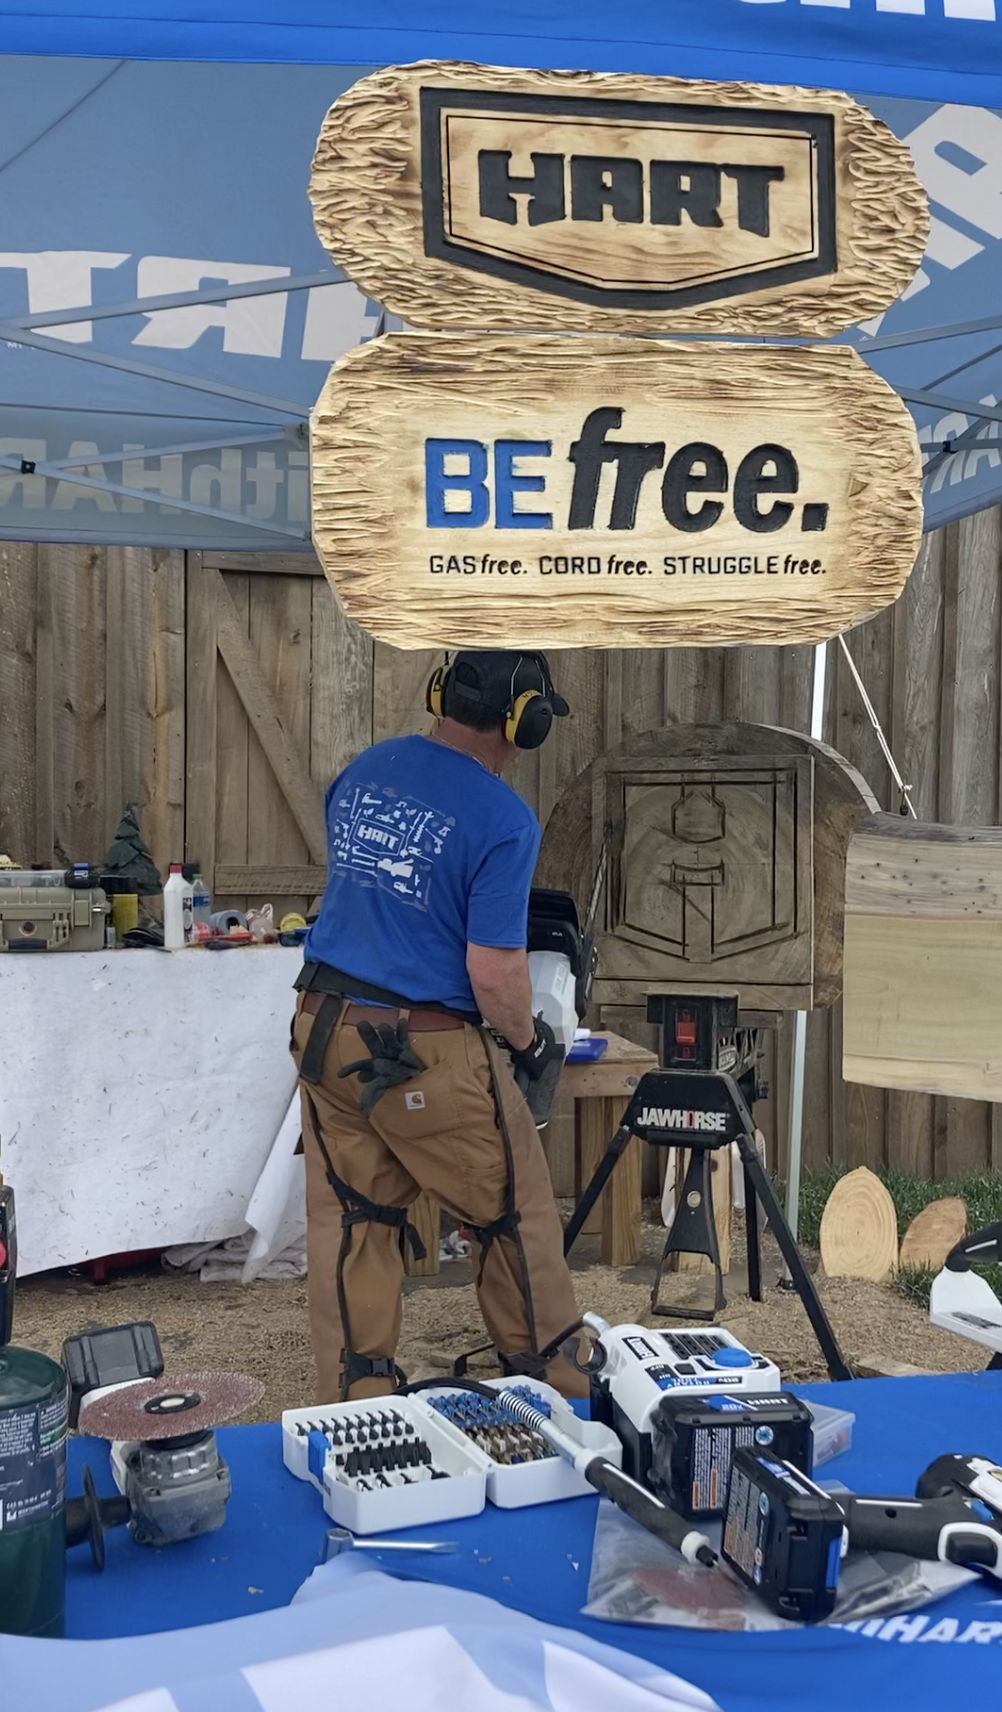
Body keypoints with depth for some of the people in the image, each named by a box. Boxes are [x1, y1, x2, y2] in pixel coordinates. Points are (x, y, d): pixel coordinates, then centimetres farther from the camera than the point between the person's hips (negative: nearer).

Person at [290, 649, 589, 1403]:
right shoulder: (504, 819, -16)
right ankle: (549, 1383, 28)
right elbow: (494, 972, -19)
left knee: (350, 1221, 14)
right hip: (426, 1053, -6)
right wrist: (529, 1042, 0)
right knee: (515, 1215, 13)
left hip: (324, 1029, 7)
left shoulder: (364, 771, 5)